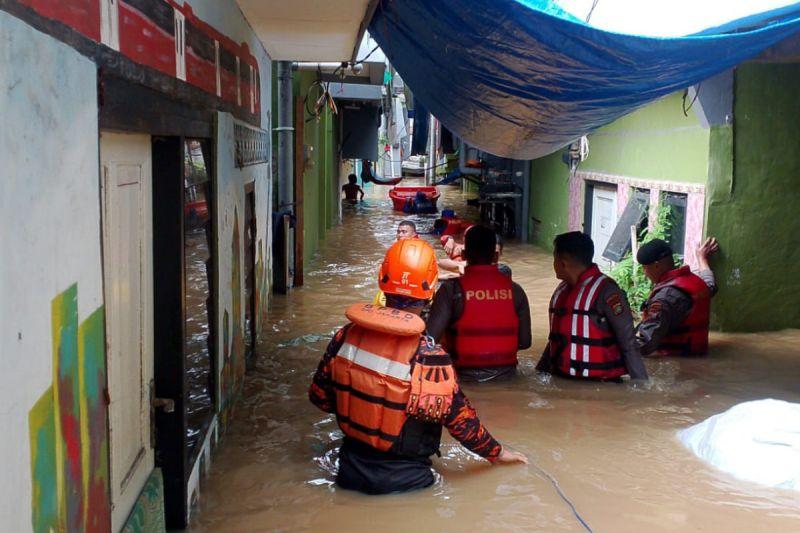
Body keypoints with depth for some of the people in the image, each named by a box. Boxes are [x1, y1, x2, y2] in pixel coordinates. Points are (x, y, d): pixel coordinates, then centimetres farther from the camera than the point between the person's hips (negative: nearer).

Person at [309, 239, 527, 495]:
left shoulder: (346, 336, -10)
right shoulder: (429, 358, -23)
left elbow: (319, 396, 2)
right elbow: (461, 420, -13)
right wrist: (496, 452, 5)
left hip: (351, 472, 4)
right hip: (403, 480, -4)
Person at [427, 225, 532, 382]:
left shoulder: (452, 289, -10)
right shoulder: (514, 290, -1)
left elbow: (430, 338, -15)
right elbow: (524, 341, 4)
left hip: (465, 375, -3)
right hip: (505, 376, 3)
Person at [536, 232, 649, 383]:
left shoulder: (605, 291, -13)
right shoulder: (562, 290, 11)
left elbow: (628, 343, -14)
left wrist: (640, 383, -16)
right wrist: (540, 371, 20)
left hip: (599, 385, -7)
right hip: (561, 381, 7)